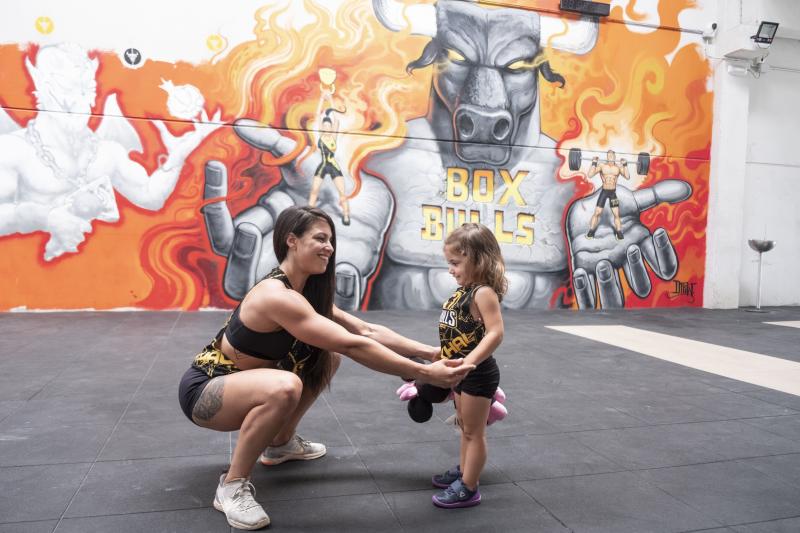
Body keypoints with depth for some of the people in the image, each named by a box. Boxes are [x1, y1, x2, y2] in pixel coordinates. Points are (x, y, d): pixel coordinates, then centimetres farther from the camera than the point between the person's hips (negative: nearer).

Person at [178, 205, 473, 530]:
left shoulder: (308, 292, -1)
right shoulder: (277, 296, -30)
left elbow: (367, 331, -4)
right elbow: (353, 346, -33)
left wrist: (432, 352, -10)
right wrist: (425, 373, -30)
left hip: (239, 381, 9)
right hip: (203, 389, -9)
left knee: (327, 358, 7)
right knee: (284, 387, -37)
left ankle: (280, 443, 21)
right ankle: (232, 485, -14)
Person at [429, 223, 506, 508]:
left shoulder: (483, 293, -22)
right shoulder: (462, 291, 6)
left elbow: (495, 333, -30)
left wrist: (468, 362, -36)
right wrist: (445, 360, 18)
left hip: (478, 373, -9)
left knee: (474, 431, 5)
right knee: (465, 427, 24)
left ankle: (468, 489, 18)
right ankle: (463, 471, 41)